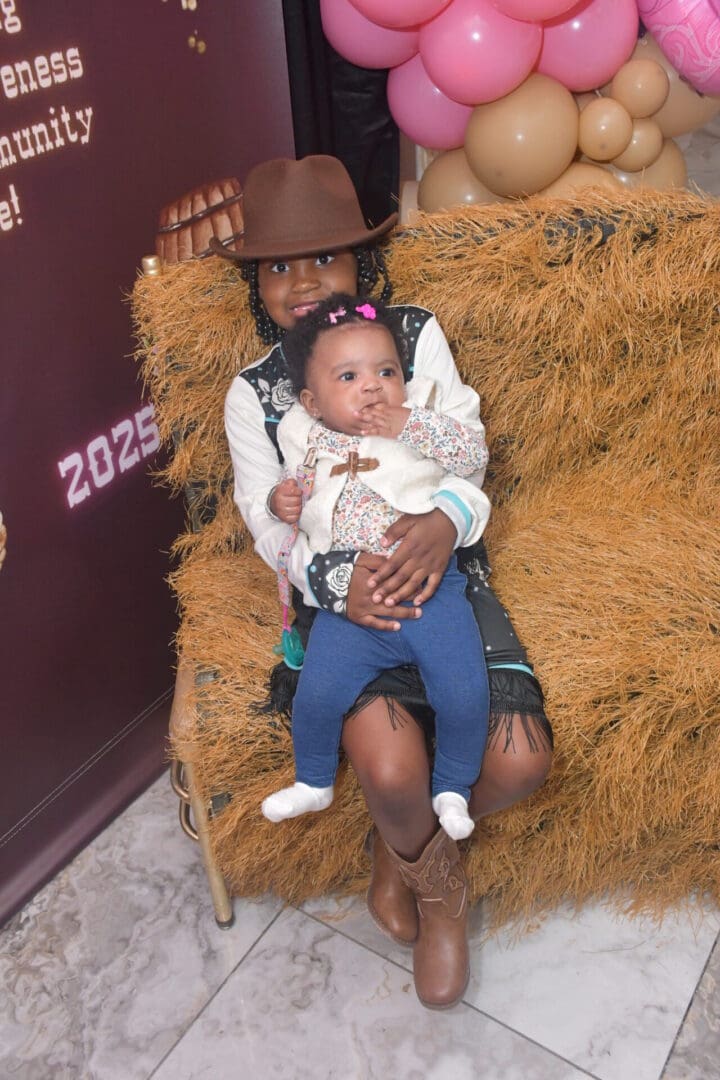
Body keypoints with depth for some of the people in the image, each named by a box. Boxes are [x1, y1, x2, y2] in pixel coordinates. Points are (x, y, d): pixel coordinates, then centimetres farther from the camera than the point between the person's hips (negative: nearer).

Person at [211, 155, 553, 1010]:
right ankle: (438, 883, 16)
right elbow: (267, 516, -5)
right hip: (339, 591, -1)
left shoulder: (416, 334, 6)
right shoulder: (253, 391, 4)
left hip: (441, 571, 2)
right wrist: (337, 580, -26)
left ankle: (401, 843, 18)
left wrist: (444, 522, -27)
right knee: (391, 770, -24)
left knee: (521, 759, -17)